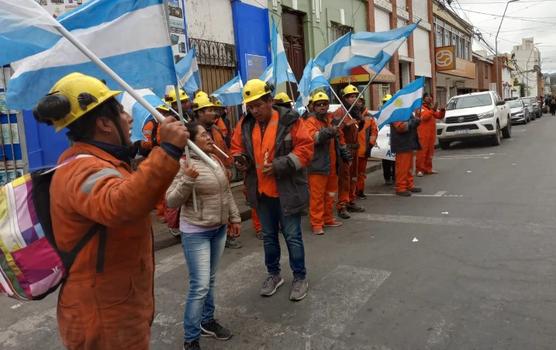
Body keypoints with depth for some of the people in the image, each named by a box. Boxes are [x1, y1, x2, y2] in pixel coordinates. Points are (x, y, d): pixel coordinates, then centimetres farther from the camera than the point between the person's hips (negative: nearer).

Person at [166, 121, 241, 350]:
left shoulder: (215, 159, 4)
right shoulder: (185, 165, -17)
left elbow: (226, 192, 14)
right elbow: (171, 202, -19)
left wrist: (234, 217, 16)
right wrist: (187, 180, -33)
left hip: (219, 229, 7)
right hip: (196, 232, -7)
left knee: (210, 280, 19)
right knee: (200, 286, -4)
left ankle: (207, 321, 37)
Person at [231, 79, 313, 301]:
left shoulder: (289, 120, -13)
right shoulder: (246, 124, 3)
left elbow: (305, 148, -15)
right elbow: (237, 147, 14)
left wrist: (279, 165, -23)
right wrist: (240, 160, -8)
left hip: (287, 191, -5)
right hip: (261, 192, 5)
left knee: (292, 236, 5)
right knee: (269, 236, 18)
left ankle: (300, 277, 24)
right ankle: (273, 274, 36)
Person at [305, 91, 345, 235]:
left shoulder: (332, 119, 13)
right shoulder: (310, 122, -9)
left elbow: (339, 137, 26)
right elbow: (313, 137, -28)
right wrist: (327, 132, -41)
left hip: (332, 165, 8)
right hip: (317, 165, -7)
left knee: (330, 194, 17)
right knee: (317, 195, -4)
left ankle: (328, 219, 30)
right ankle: (317, 224, 3)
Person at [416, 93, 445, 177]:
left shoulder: (432, 107, 20)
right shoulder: (420, 107, -4)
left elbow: (439, 116, 15)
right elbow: (424, 117, -20)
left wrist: (442, 110, -3)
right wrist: (432, 110, -27)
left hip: (431, 133, 8)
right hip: (423, 134, -8)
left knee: (430, 152, 10)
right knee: (422, 152, -10)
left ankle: (428, 168, 17)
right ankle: (420, 170, -9)